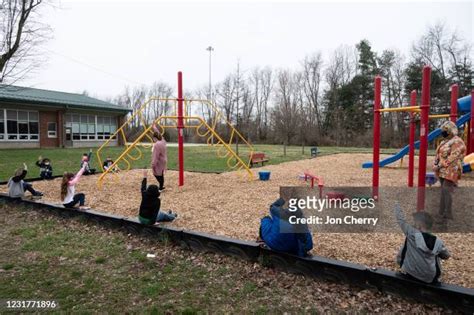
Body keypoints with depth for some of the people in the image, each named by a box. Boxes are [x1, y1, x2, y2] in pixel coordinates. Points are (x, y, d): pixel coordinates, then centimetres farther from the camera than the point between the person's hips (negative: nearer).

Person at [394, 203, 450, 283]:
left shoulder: (412, 234, -23)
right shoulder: (438, 242, -14)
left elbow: (401, 220, -11)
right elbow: (446, 256, 5)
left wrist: (397, 206, 5)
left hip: (411, 274, -2)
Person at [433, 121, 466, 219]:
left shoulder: (457, 142, -10)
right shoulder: (444, 142, 17)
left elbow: (453, 157, -19)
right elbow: (438, 155, 17)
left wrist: (440, 166, -20)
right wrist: (435, 165, 1)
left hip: (451, 170, -8)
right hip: (443, 170, 8)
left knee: (446, 190, -14)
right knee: (443, 190, 9)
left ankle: (448, 214, -11)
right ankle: (442, 212, 13)